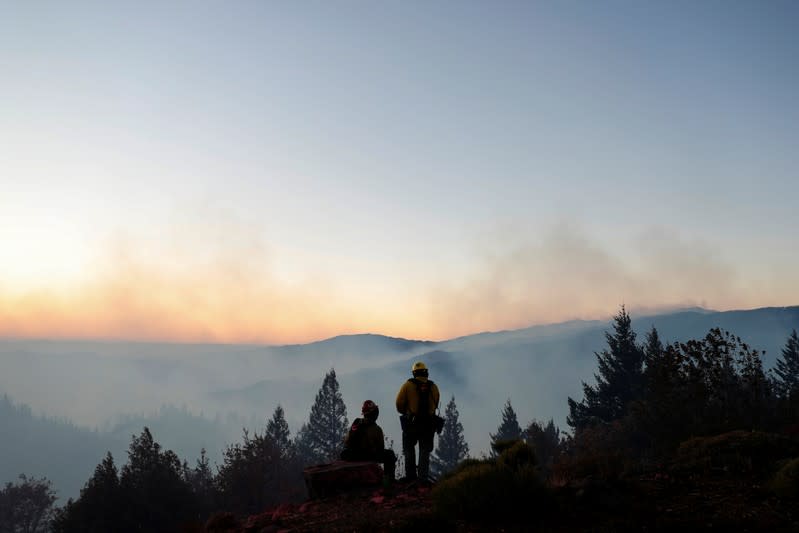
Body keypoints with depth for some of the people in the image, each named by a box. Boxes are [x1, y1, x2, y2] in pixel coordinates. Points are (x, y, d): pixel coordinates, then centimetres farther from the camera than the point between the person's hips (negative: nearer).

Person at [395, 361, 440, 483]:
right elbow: (435, 405, 6)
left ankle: (411, 474, 13)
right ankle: (423, 476, 3)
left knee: (409, 448, 15)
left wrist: (405, 412, 11)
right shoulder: (433, 387, 3)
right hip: (428, 423, 2)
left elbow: (399, 403, -7)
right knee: (425, 450, 9)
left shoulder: (408, 385, -6)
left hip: (411, 422, -2)